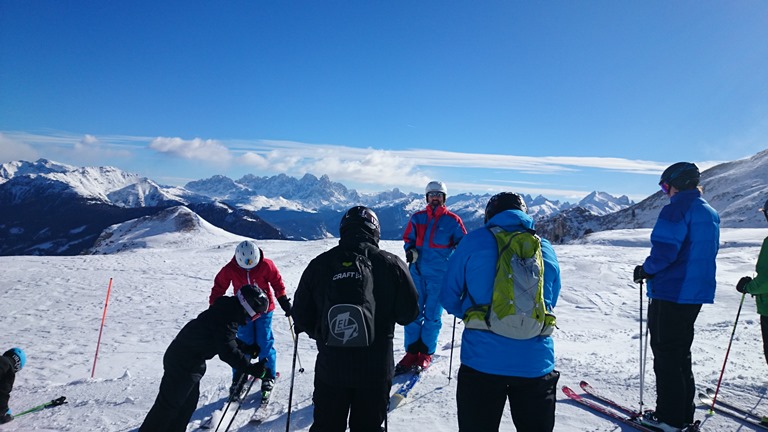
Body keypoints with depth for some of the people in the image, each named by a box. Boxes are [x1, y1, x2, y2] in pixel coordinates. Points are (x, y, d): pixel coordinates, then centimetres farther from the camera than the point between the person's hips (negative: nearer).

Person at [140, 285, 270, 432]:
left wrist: (248, 348, 13)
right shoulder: (226, 321, -27)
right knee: (168, 404, 2)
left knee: (189, 403, 21)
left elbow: (227, 341, 18)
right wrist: (251, 368, -30)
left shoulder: (226, 311, 4)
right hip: (184, 363, -10)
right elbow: (228, 352, -32)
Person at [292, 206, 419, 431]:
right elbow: (409, 313, -5)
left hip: (330, 368, 1)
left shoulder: (319, 264, -8)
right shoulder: (391, 264, -12)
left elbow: (301, 316, -1)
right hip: (376, 369, 0)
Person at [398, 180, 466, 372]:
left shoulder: (452, 220, 1)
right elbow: (408, 239, 16)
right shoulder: (417, 218, 8)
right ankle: (411, 352, 15)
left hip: (439, 275, -2)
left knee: (432, 315, 3)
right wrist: (410, 251, -4)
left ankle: (426, 354, 16)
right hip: (417, 272, 3)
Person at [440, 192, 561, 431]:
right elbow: (551, 303, 16)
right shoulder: (546, 247, 5)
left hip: (482, 361, -2)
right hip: (536, 364, 3)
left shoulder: (474, 241, -5)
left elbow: (448, 295, 0)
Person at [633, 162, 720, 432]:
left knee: (665, 355, 1)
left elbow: (664, 250, -24)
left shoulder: (676, 210, -15)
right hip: (696, 294, 9)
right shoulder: (710, 214, 13)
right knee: (681, 354, 18)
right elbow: (706, 254, 19)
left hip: (670, 294, -9)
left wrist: (646, 270, -6)